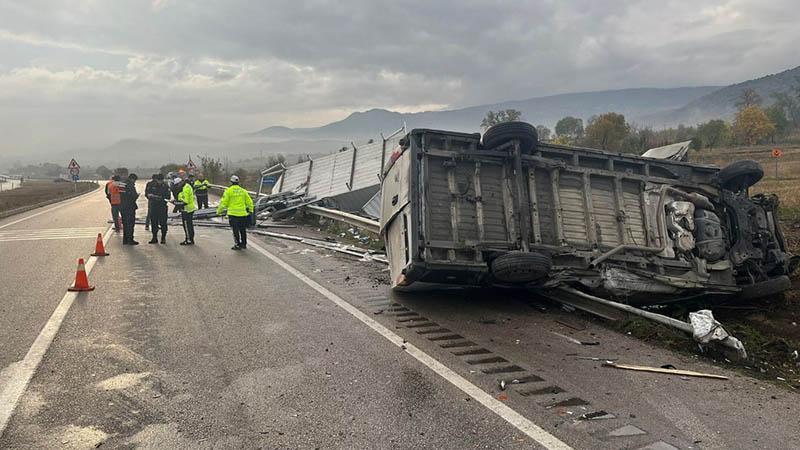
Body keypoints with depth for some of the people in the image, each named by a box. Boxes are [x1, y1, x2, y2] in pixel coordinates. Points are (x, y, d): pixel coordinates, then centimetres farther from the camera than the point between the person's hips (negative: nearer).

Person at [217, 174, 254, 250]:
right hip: (243, 213, 4)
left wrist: (219, 211, 5)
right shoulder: (243, 191, 8)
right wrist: (251, 211, 24)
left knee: (235, 230, 2)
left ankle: (237, 245, 3)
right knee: (243, 230, 15)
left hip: (233, 213, -4)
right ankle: (243, 244, 24)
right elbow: (249, 202, 12)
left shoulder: (228, 191, -6)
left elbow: (223, 202, -7)